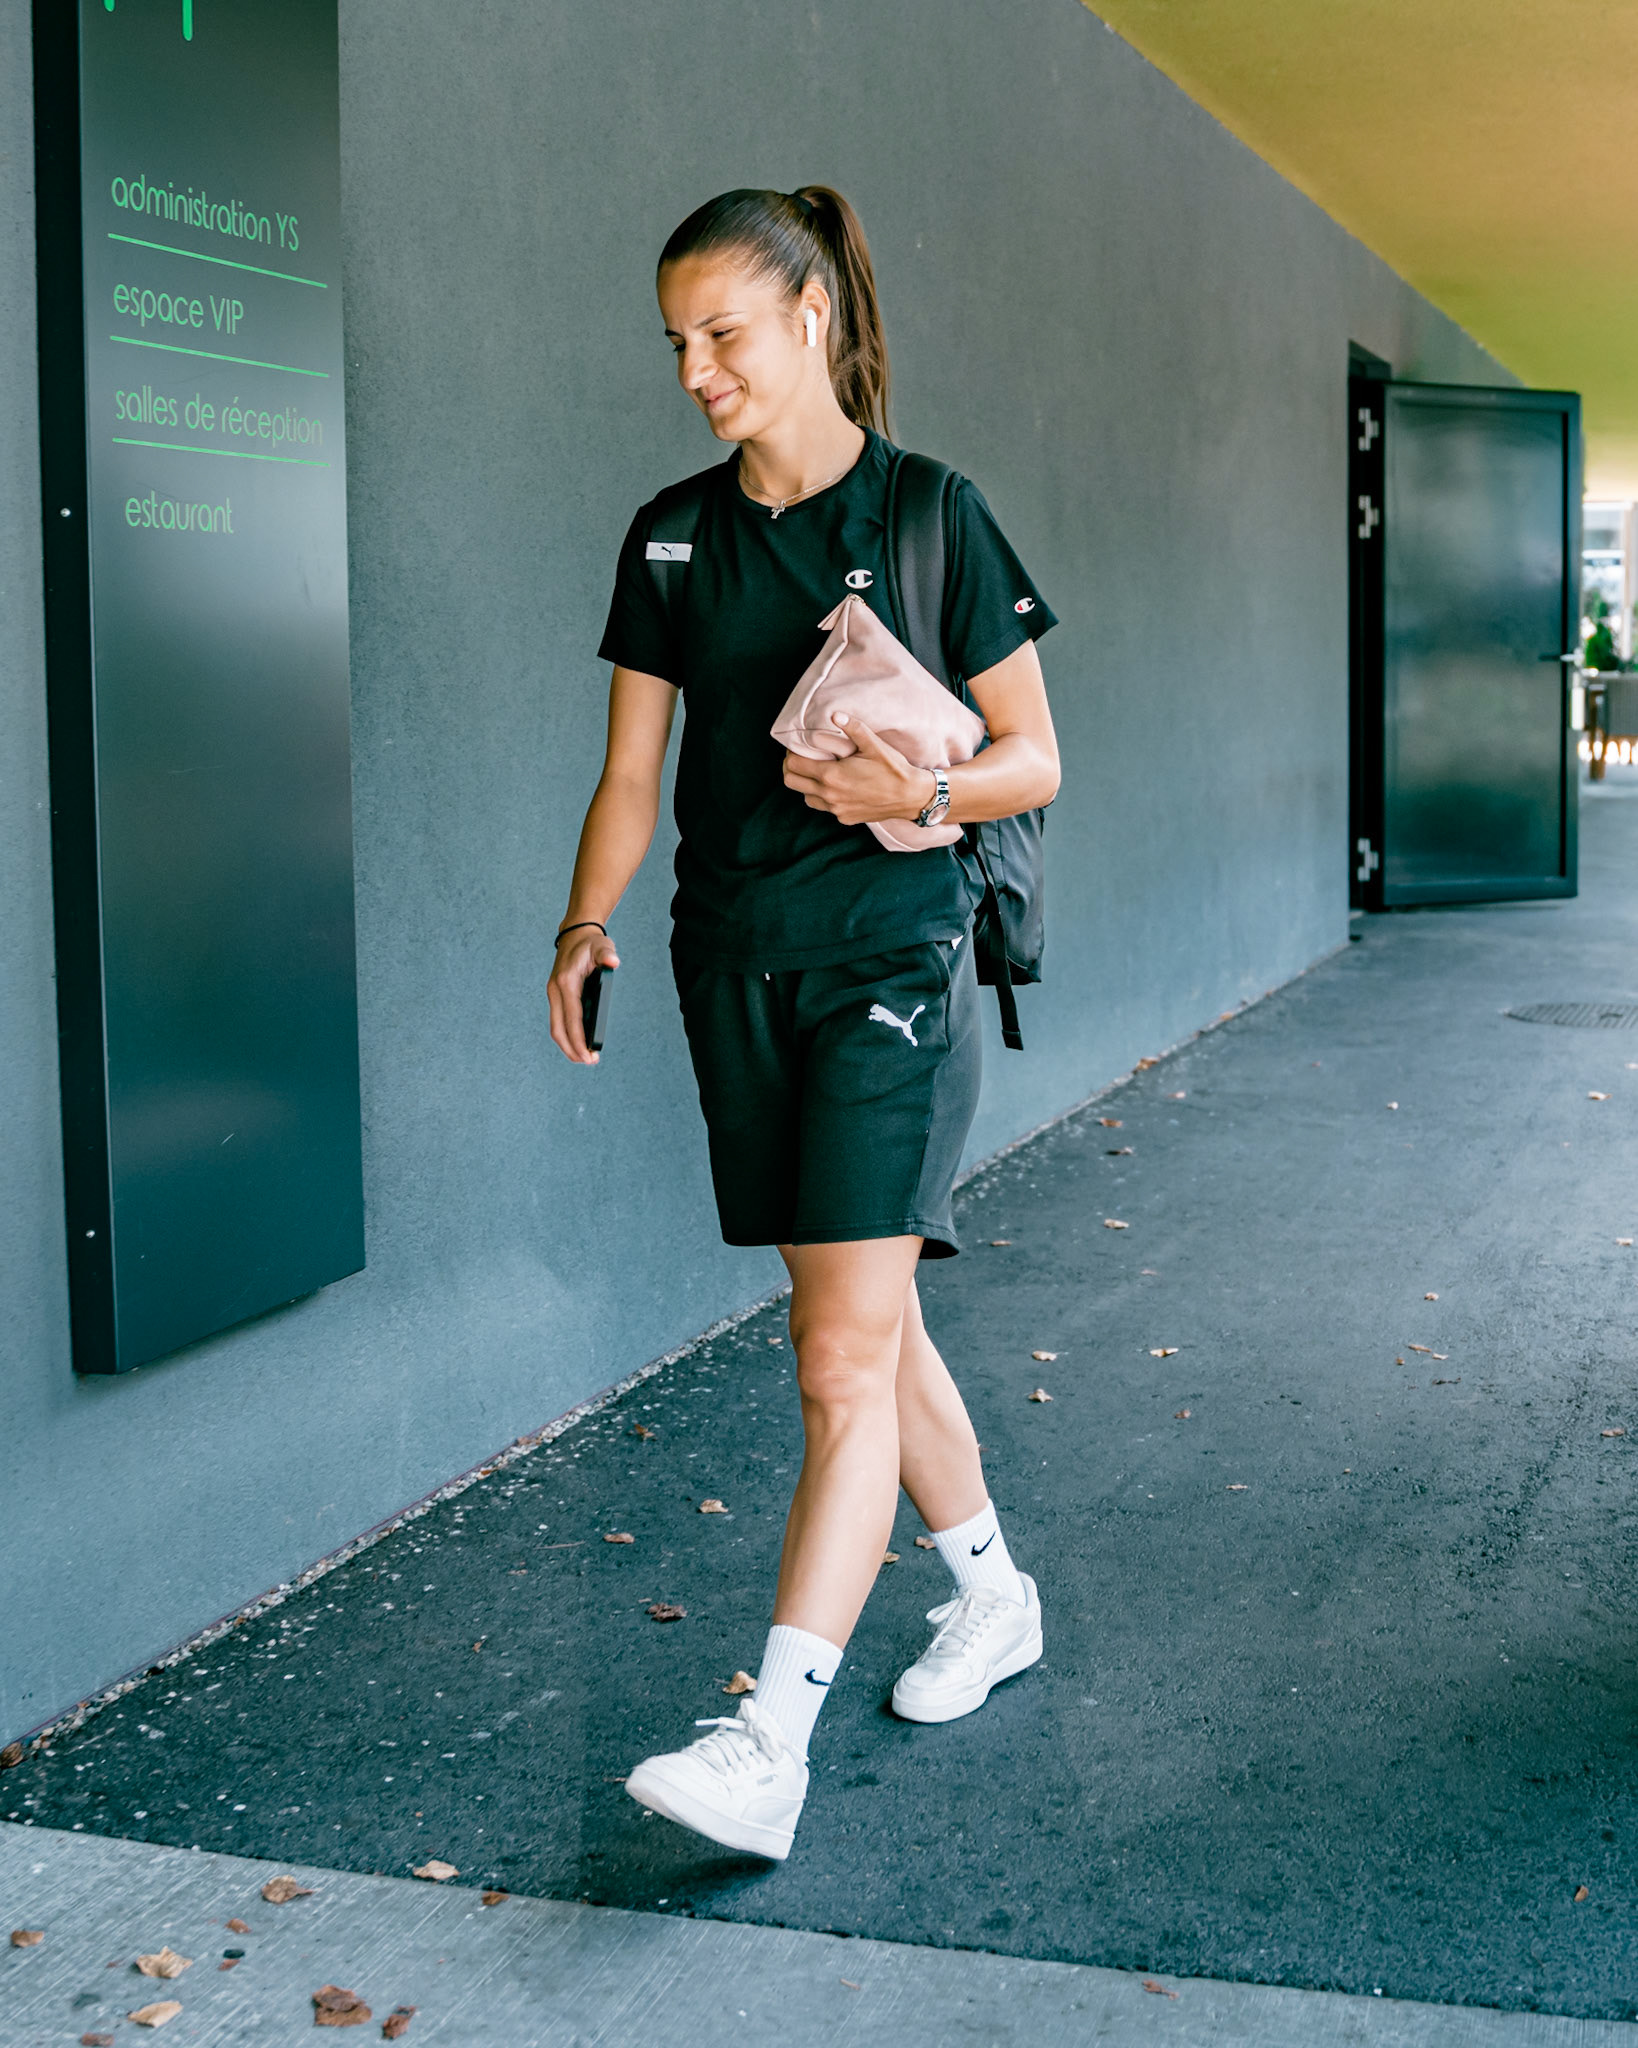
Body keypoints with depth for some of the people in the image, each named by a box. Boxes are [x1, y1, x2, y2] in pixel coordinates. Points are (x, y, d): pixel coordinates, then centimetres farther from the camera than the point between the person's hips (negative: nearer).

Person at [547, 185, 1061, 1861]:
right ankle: (992, 1595, 34)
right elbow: (631, 773, 9)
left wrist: (924, 788, -21)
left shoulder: (928, 515, -4)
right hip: (735, 966, 6)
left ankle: (769, 1741, -13)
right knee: (865, 1321, 14)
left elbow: (1034, 757, -1)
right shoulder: (673, 539, 9)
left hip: (891, 957, -5)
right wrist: (586, 924, -8)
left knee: (845, 1361, -11)